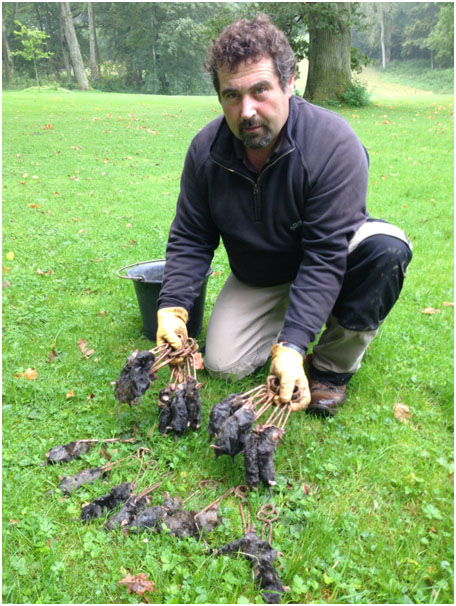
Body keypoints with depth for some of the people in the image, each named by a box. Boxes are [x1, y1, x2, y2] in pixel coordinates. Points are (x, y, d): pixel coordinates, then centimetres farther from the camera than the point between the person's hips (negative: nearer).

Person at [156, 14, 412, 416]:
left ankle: (334, 365, -12)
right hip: (257, 276, 3)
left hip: (334, 256, -2)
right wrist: (172, 309, -22)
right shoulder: (206, 149, -17)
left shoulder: (334, 143, -31)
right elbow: (190, 238, -8)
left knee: (387, 248, -34)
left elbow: (325, 255, -33)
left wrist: (291, 346, -40)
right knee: (222, 366, -9)